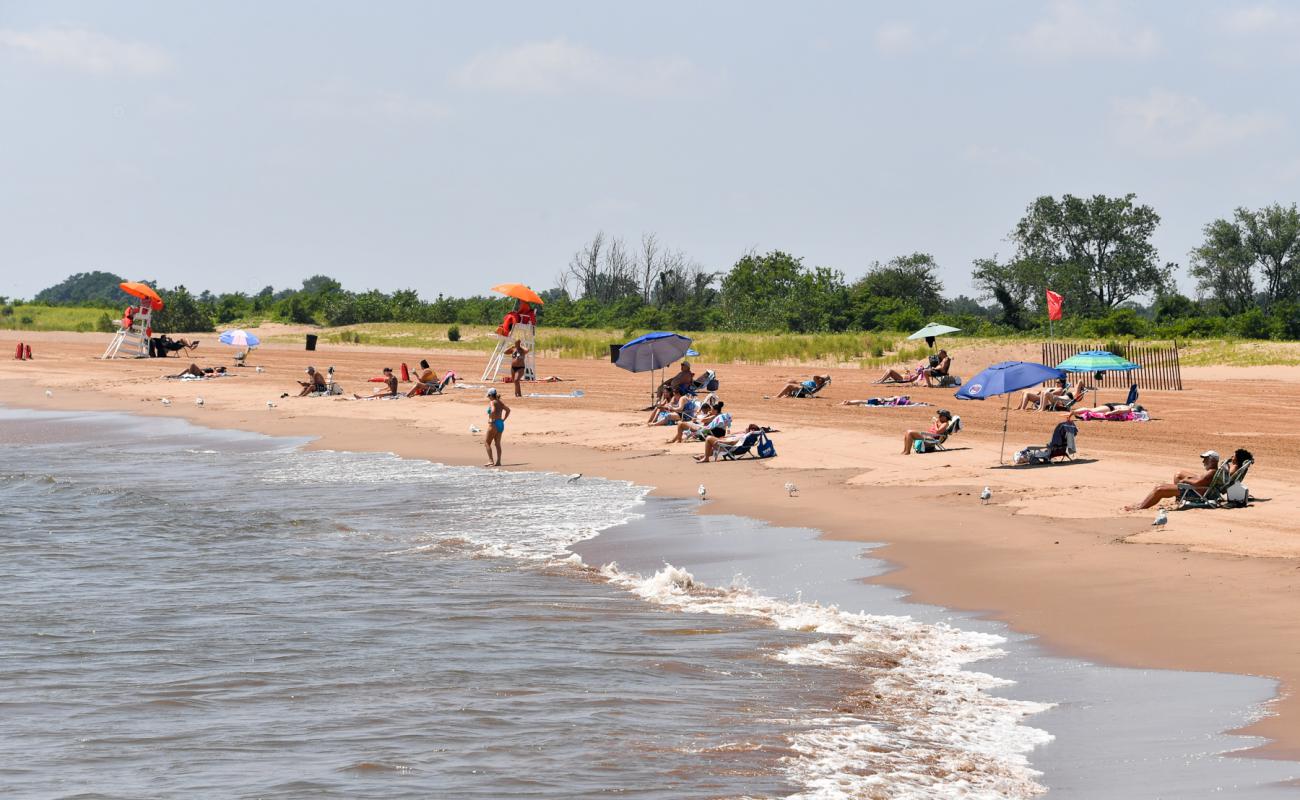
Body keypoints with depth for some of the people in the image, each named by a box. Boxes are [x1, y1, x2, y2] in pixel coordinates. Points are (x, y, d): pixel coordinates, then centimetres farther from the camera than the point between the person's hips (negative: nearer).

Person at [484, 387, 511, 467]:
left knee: (487, 442, 2)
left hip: (494, 424, -8)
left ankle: (491, 461, -6)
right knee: (497, 443, 10)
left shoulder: (492, 402, -11)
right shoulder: (500, 402, 11)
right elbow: (508, 410, 14)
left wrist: (491, 420, -18)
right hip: (501, 424, 8)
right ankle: (498, 461, 8)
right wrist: (503, 419, 12)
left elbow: (493, 411, -30)